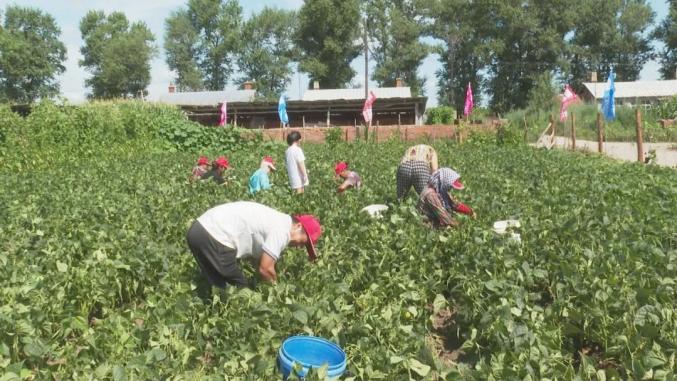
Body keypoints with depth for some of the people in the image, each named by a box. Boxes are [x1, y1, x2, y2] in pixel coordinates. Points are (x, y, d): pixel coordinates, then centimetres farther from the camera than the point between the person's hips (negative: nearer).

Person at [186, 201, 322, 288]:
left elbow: (258, 258, 23)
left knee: (219, 288, 22)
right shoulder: (282, 230, -8)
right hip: (214, 237, -10)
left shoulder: (277, 221, 20)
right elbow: (265, 269, -6)